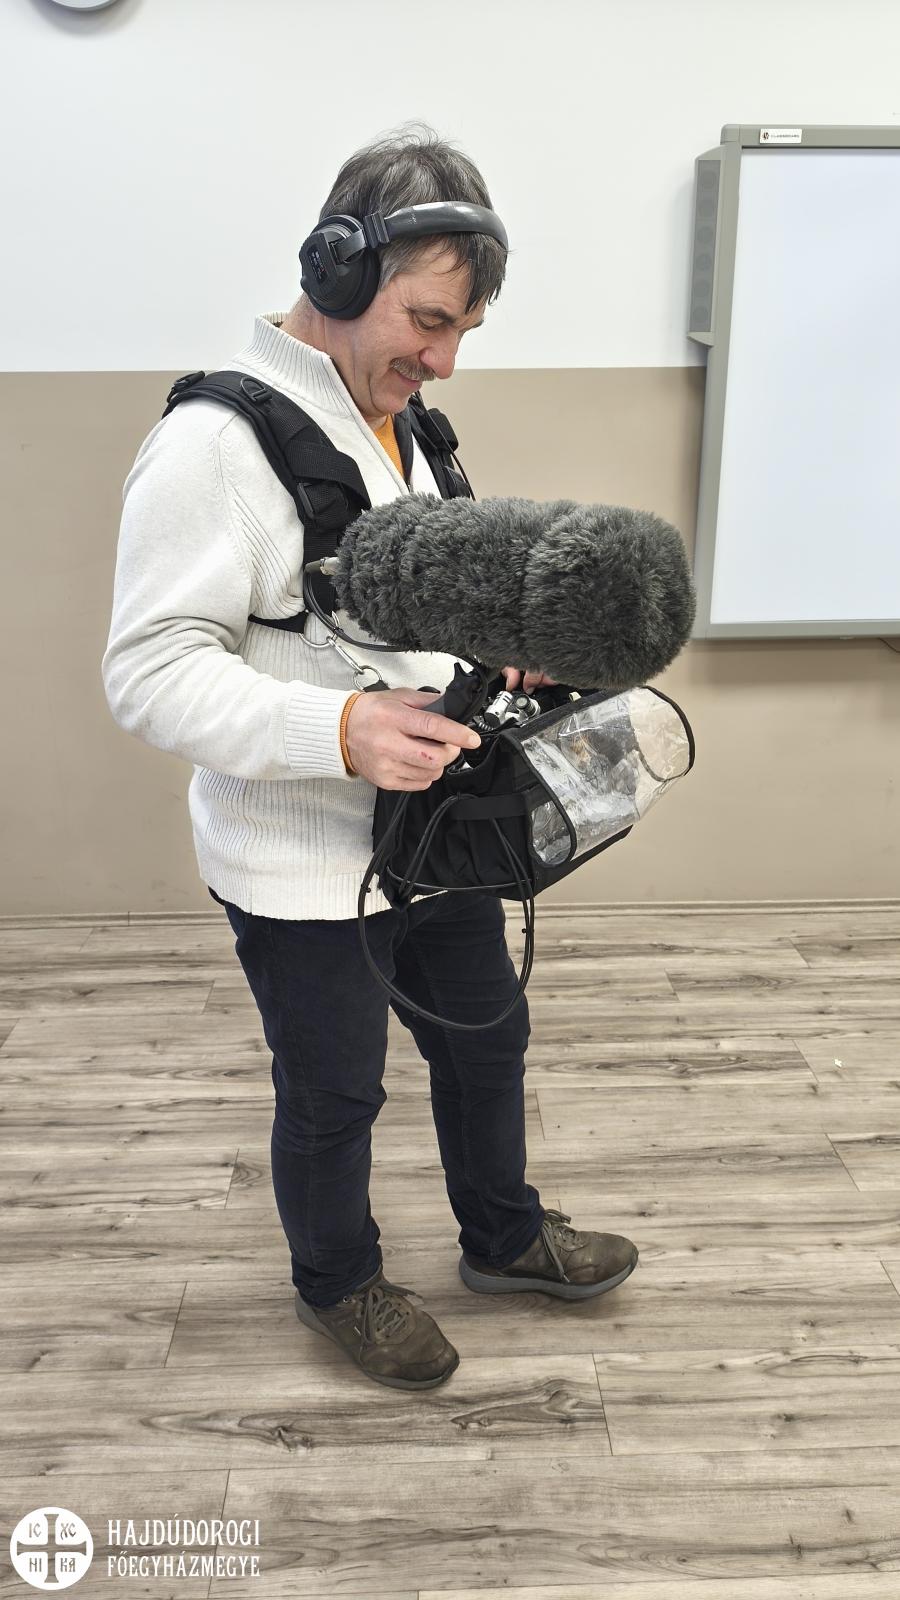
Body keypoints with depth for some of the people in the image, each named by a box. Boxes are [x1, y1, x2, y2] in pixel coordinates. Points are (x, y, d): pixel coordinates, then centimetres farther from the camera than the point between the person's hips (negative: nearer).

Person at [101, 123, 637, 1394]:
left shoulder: (392, 420, 7)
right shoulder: (215, 441, -21)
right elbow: (150, 674, -23)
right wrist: (340, 730, -35)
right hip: (302, 870, -8)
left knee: (486, 1039, 23)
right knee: (332, 1099, 14)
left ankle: (504, 1236, 50)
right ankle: (338, 1284, 43)